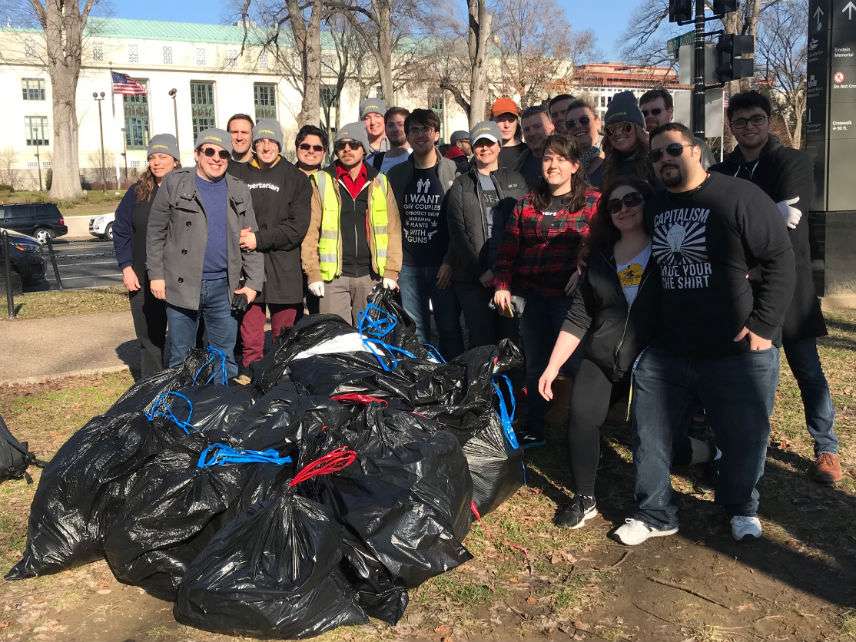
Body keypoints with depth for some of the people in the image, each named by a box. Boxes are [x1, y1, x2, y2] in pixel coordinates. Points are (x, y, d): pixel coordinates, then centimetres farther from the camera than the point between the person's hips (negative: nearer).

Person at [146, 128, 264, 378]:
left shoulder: (240, 191, 10)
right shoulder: (175, 183, 2)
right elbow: (156, 232, 2)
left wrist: (254, 282, 1)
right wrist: (156, 274, -3)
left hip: (225, 288, 2)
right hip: (181, 284, -2)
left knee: (225, 357, 8)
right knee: (181, 357, 6)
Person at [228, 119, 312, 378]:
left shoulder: (296, 178, 5)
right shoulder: (238, 176, 13)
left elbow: (298, 225, -5)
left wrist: (260, 239, -12)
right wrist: (238, 234, -8)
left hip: (284, 266, -2)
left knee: (284, 334, 2)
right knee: (250, 333, 4)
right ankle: (248, 373, 13)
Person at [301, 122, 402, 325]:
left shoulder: (380, 182, 10)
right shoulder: (322, 181, 5)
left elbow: (393, 229, 7)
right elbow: (310, 230, 2)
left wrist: (391, 272, -1)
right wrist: (313, 274, -5)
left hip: (371, 276, 2)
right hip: (332, 277, -1)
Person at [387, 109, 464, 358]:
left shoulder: (452, 172, 1)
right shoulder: (397, 174, 10)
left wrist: (450, 262, -12)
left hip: (443, 266, -2)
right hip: (408, 266, 3)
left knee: (450, 328, 3)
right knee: (415, 332, 6)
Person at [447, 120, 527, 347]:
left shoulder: (516, 181, 14)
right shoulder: (460, 186, 11)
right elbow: (458, 234, 2)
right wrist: (481, 271, -8)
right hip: (473, 277, -1)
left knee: (513, 338, -2)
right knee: (482, 342, -2)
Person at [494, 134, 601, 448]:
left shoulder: (593, 202, 1)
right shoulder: (525, 204, 11)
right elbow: (507, 249, 10)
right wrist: (502, 285, 0)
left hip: (572, 298, -3)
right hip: (531, 298, 4)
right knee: (535, 366, 12)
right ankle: (533, 430, 25)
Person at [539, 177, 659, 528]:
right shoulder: (599, 256, 9)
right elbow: (578, 317, 9)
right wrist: (552, 367, 5)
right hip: (601, 359, 3)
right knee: (581, 419, -13)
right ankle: (583, 499, 6)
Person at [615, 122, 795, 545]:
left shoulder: (739, 197, -9)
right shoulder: (653, 208, 10)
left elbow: (779, 259, -9)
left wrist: (763, 324, -13)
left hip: (737, 353, -4)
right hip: (664, 351, 5)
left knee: (744, 437, 10)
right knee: (650, 434, 9)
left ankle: (742, 509, 36)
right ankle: (655, 514, 27)